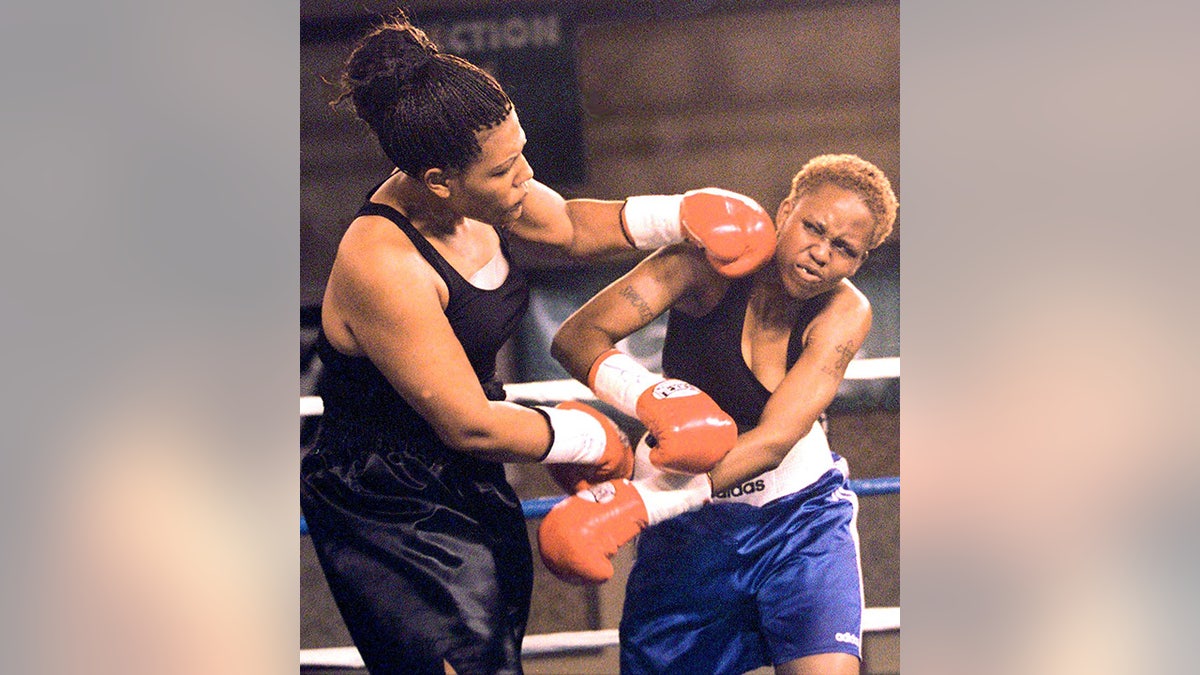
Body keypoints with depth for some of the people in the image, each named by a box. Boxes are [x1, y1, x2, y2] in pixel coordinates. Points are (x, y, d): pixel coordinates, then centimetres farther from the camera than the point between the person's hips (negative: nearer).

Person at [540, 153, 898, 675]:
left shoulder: (846, 314, -16)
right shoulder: (713, 264, -18)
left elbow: (775, 439, -28)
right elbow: (576, 337, -25)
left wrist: (641, 502, -40)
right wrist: (651, 395, -44)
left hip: (798, 514, 0)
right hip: (689, 527, 0)